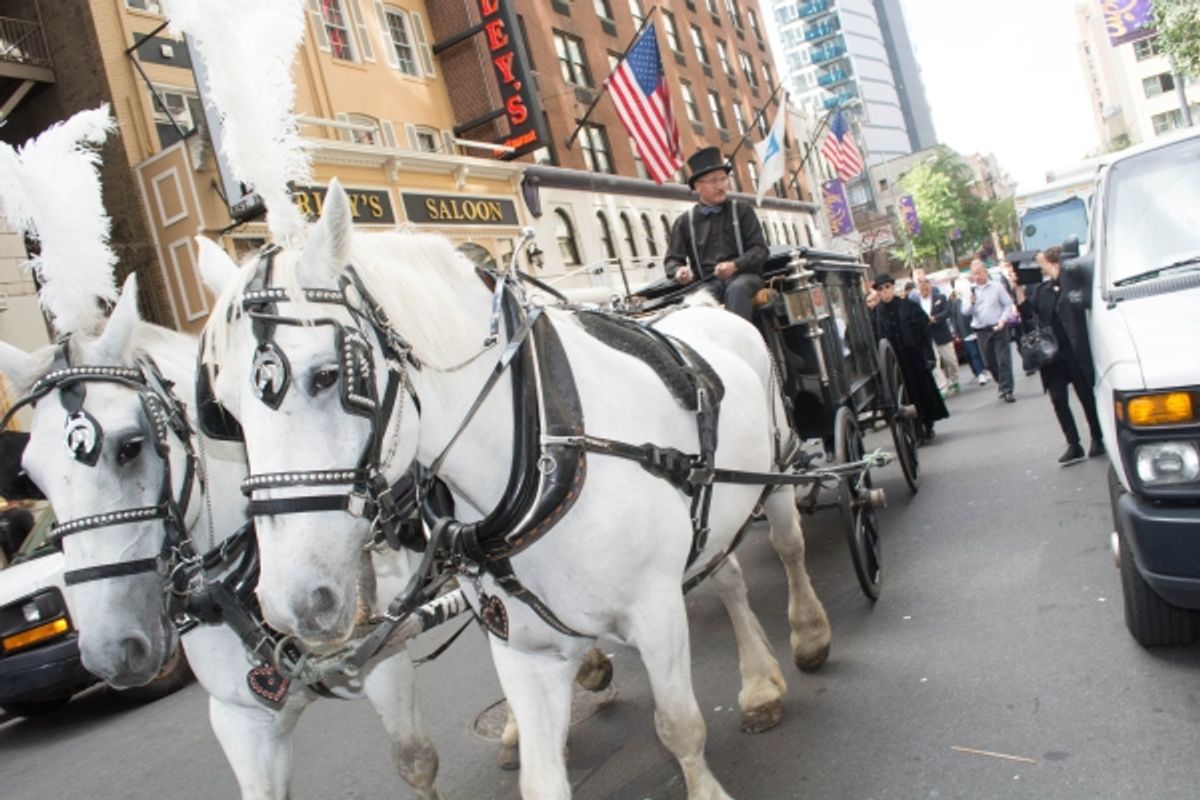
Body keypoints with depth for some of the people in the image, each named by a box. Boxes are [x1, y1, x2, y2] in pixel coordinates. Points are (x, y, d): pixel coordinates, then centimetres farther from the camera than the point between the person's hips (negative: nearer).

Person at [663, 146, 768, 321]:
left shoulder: (742, 210, 16)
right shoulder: (685, 221, 18)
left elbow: (760, 249, 7)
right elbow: (672, 259, 18)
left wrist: (735, 265, -13)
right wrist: (679, 271, -8)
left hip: (743, 276, 0)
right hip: (707, 282, 0)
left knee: (737, 288, -36)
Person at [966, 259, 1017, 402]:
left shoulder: (997, 286, 0)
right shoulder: (971, 291, 5)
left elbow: (1008, 304, 1)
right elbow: (967, 312, 2)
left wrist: (1003, 320, -13)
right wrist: (971, 303, -19)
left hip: (998, 328, -2)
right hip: (982, 331, 2)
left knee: (1004, 360, -6)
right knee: (989, 362, 9)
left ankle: (1006, 390, -4)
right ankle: (1002, 384, 30)